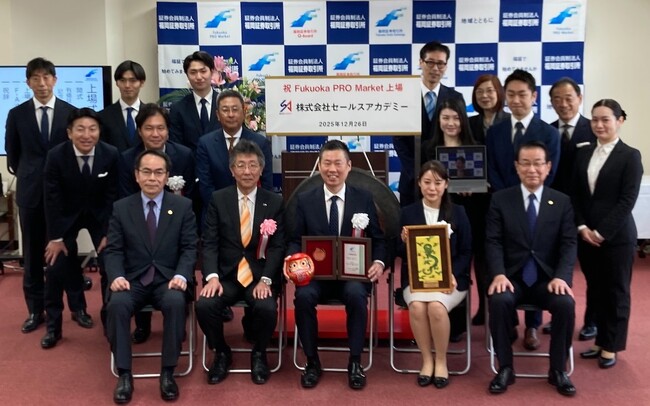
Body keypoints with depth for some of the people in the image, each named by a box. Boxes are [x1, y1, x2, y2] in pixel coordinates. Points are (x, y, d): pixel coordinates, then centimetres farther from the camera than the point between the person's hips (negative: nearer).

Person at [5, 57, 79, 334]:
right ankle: (35, 310, 17)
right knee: (33, 253, 7)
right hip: (30, 191, 2)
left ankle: (77, 306, 17)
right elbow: (12, 153, 11)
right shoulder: (17, 114, 3)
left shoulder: (71, 112, -1)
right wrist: (26, 177, 10)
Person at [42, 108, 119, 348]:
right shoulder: (56, 156, -21)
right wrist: (55, 237, -14)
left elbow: (112, 196, -13)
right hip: (66, 215, 0)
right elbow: (52, 198, -15)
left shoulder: (111, 155, -20)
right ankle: (53, 326, 7)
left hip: (101, 215, 0)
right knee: (56, 267, -6)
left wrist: (108, 233, -14)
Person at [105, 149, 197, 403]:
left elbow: (190, 248, 0)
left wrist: (181, 275, -18)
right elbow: (113, 250, 2)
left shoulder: (183, 206, 4)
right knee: (117, 304, -30)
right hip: (133, 281, 1)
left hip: (168, 280, -1)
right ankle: (124, 375, -18)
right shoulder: (121, 208, 7)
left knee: (176, 302, -33)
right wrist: (116, 276, -18)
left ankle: (167, 373, -19)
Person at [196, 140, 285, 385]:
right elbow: (209, 243, -1)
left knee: (267, 308, -29)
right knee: (204, 304, -26)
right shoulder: (218, 199, 4)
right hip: (226, 274, 1)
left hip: (260, 275, -1)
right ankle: (222, 353, 5)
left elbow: (277, 246, -3)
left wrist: (265, 279, -17)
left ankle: (259, 354, 5)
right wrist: (212, 276, -17)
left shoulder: (275, 202, 3)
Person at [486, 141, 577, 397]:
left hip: (547, 278, 1)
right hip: (512, 276, -1)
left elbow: (568, 245, 0)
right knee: (498, 301, -32)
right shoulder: (500, 199, 4)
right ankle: (505, 368, -13)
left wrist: (561, 277, -17)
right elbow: (493, 242, -3)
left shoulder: (562, 202, 8)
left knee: (566, 304, -29)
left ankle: (558, 369, -6)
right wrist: (499, 274, -20)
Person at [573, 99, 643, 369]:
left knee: (616, 291, 6)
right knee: (595, 290, 10)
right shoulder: (583, 154, 10)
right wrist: (582, 227, -5)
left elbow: (627, 200, -12)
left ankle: (611, 346, 18)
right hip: (585, 235, 5)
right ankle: (601, 341, 23)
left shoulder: (630, 156, -5)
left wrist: (601, 232, -15)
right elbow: (575, 195, 9)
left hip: (616, 236, -4)